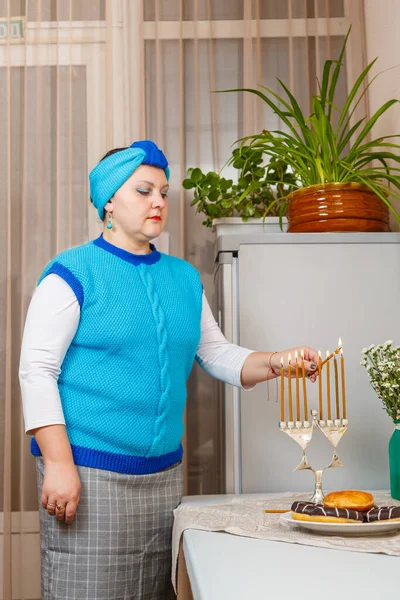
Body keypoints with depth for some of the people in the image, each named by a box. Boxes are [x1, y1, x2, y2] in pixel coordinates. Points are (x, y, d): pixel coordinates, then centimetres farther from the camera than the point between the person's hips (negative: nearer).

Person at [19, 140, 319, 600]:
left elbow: (217, 354, 14)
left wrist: (274, 363, -4)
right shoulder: (73, 272, -7)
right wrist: (59, 463, -16)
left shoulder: (183, 277, 10)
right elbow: (37, 371, -10)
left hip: (164, 471, 6)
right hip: (89, 472, -5)